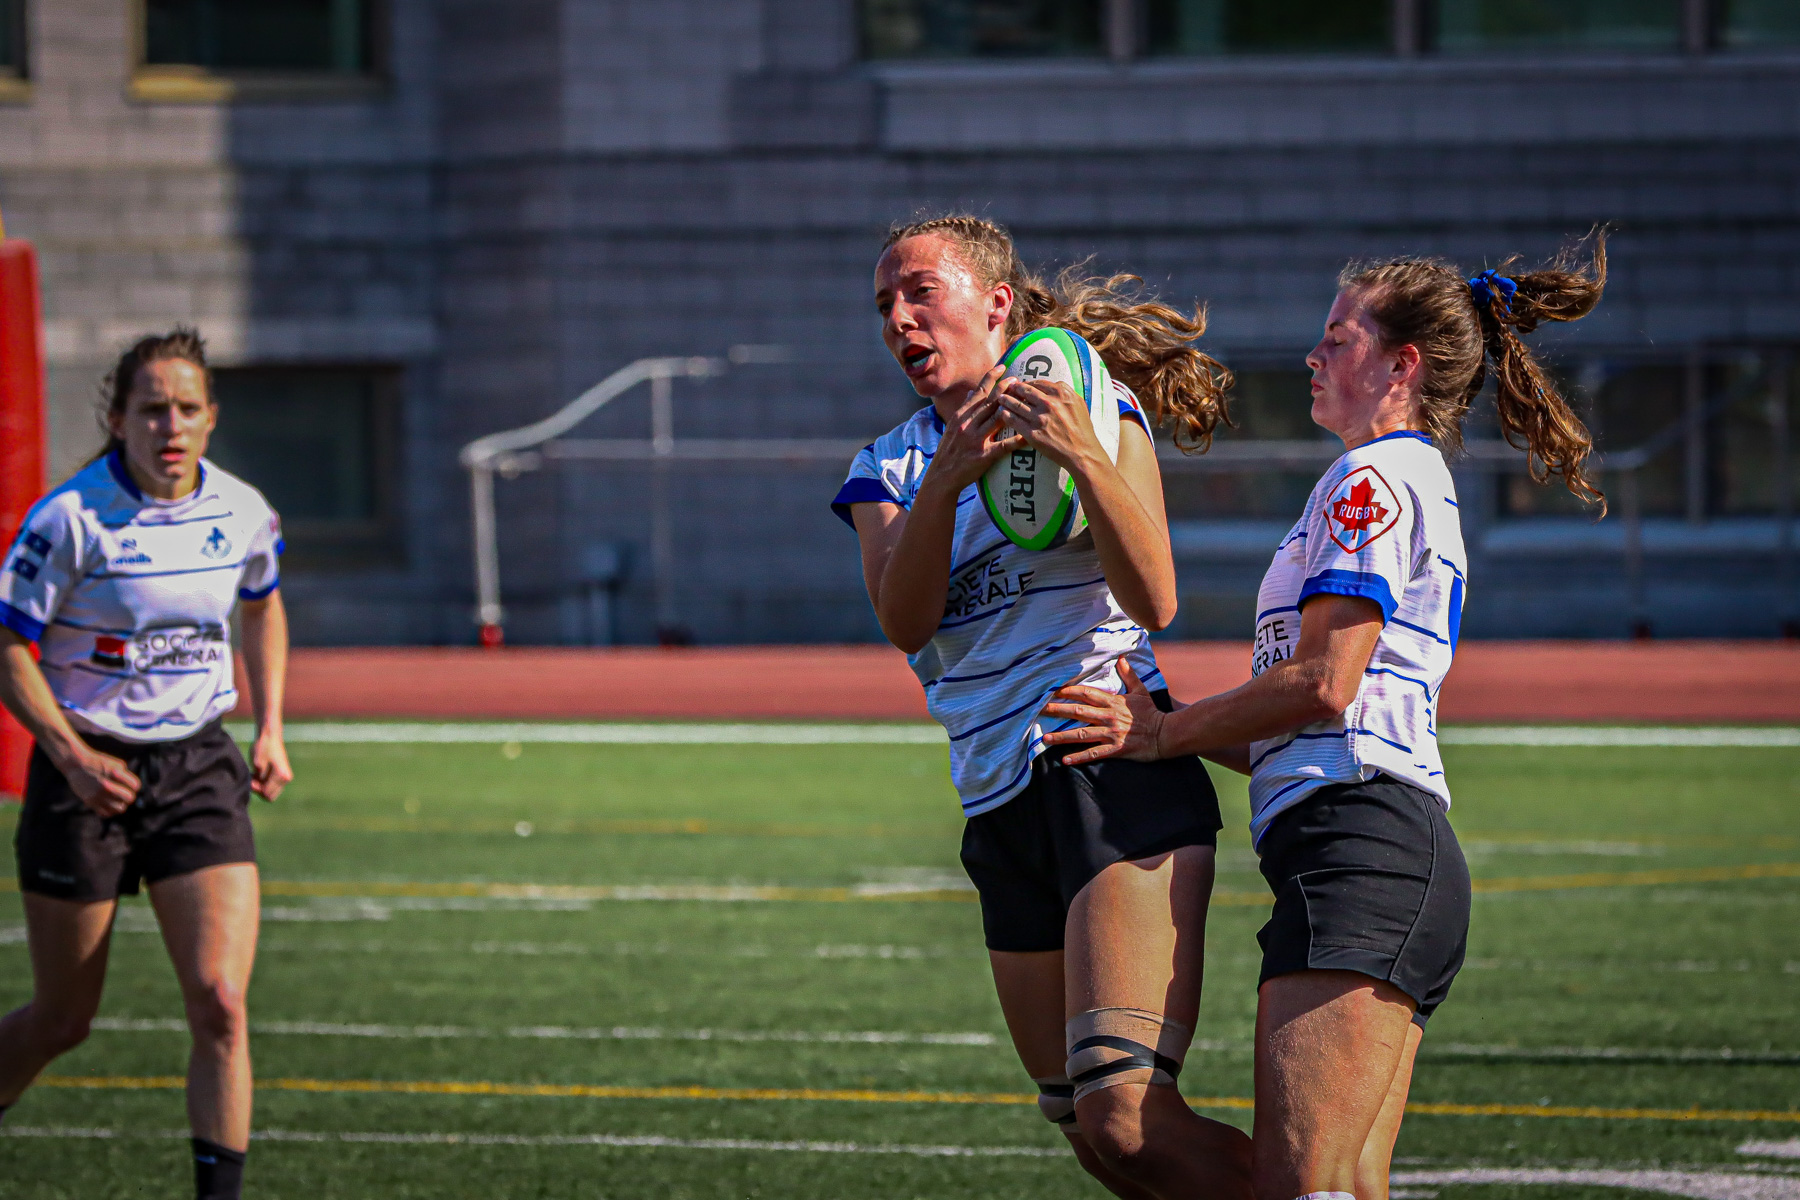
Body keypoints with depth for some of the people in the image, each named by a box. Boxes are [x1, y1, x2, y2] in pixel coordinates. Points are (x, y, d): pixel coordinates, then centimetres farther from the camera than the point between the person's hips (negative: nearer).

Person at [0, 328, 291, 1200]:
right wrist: (72, 755, -21)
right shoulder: (71, 518, -14)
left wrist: (270, 730, 11)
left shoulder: (242, 513, 0)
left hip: (198, 768, 3)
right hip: (87, 772, -3)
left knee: (220, 1005, -12)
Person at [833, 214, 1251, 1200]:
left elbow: (1153, 601, -11)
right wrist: (948, 475, -20)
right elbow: (904, 621, -5)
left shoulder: (1097, 405, 2)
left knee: (1129, 1120, -23)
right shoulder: (888, 469, 15)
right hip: (999, 807, 6)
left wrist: (1081, 454, -25)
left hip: (1115, 774, -6)